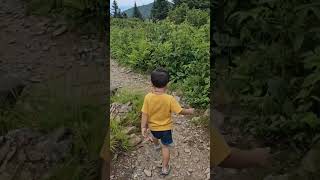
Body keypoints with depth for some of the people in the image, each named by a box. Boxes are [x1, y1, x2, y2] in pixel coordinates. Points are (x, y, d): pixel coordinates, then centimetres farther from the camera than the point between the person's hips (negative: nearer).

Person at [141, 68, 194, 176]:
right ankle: (165, 168, 23)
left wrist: (143, 127, -7)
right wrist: (189, 111, 0)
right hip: (166, 127, -3)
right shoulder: (169, 99, -28)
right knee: (166, 147, 16)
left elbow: (145, 114, -17)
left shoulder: (148, 97, -23)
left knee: (155, 136, 36)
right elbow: (180, 111, -19)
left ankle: (157, 146, 67)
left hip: (153, 126, 3)